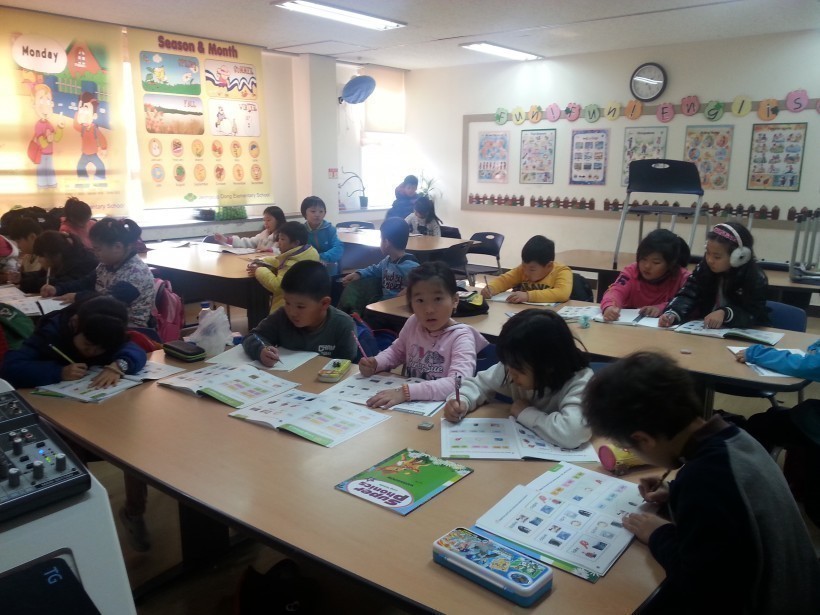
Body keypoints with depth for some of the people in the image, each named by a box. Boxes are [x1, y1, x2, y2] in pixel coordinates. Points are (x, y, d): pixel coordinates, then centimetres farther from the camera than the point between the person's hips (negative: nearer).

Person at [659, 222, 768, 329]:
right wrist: (672, 314, -31)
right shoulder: (704, 268, -3)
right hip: (706, 331, 2)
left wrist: (725, 313, -34)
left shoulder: (756, 278, -13)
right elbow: (687, 295, -12)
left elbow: (755, 316, -18)